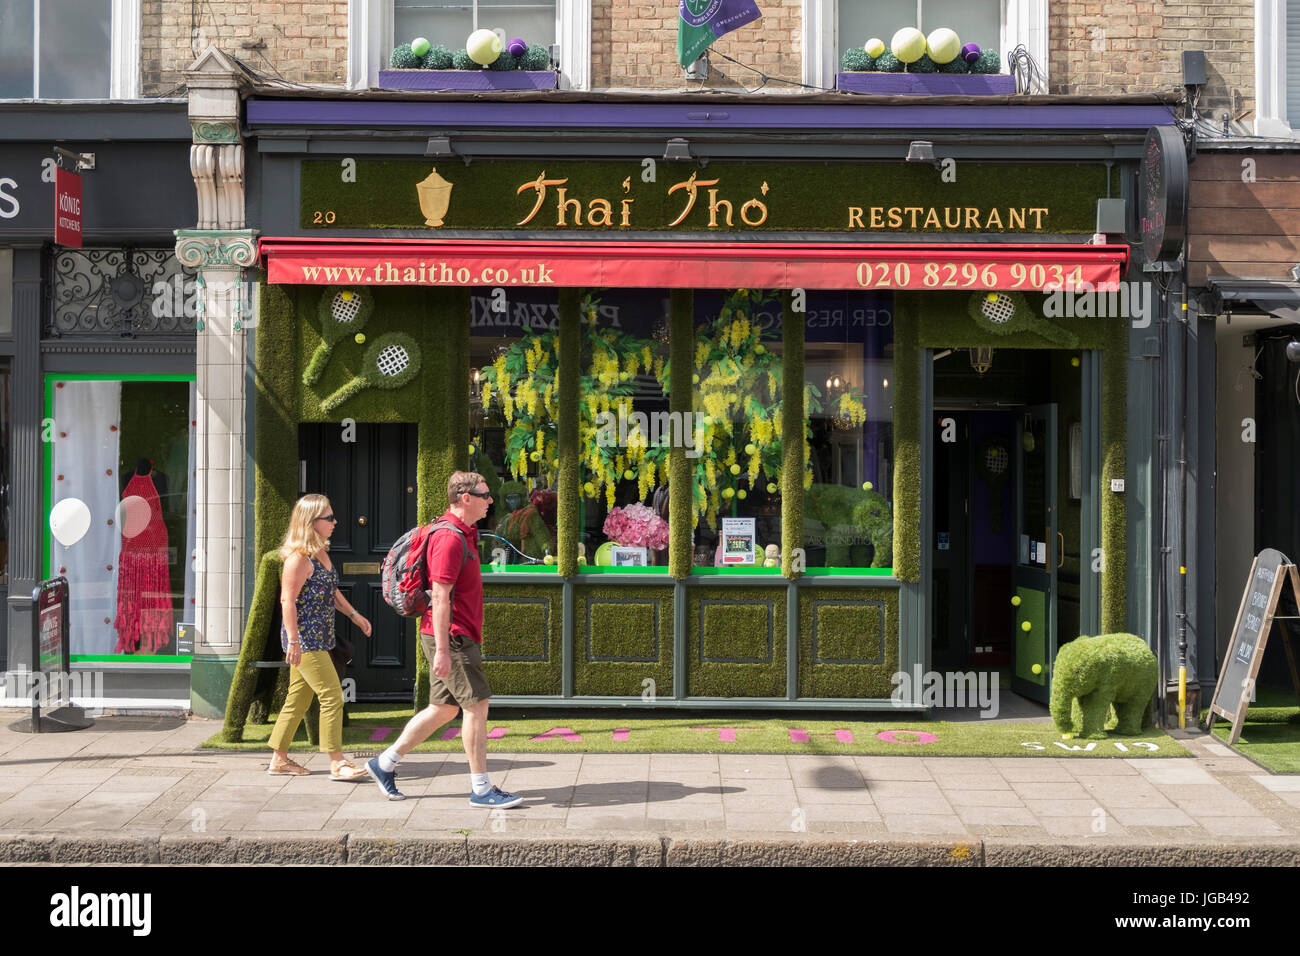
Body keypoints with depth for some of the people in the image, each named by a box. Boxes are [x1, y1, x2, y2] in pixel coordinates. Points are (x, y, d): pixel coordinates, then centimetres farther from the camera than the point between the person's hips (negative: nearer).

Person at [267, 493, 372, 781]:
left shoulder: (321, 553, 13)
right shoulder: (299, 558, -16)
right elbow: (287, 600, -19)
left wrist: (354, 614, 21)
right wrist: (293, 640, -21)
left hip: (318, 638, 10)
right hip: (303, 639, -10)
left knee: (299, 699, 13)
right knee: (332, 695, -8)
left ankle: (278, 759, 22)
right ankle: (337, 763, -3)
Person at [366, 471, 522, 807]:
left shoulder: (464, 533, 16)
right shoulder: (450, 538, -17)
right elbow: (440, 597, -21)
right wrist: (442, 650, -23)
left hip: (460, 637, 10)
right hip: (451, 637, -10)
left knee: (444, 708, 13)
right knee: (477, 704, -6)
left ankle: (384, 763, 22)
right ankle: (481, 789, 1)